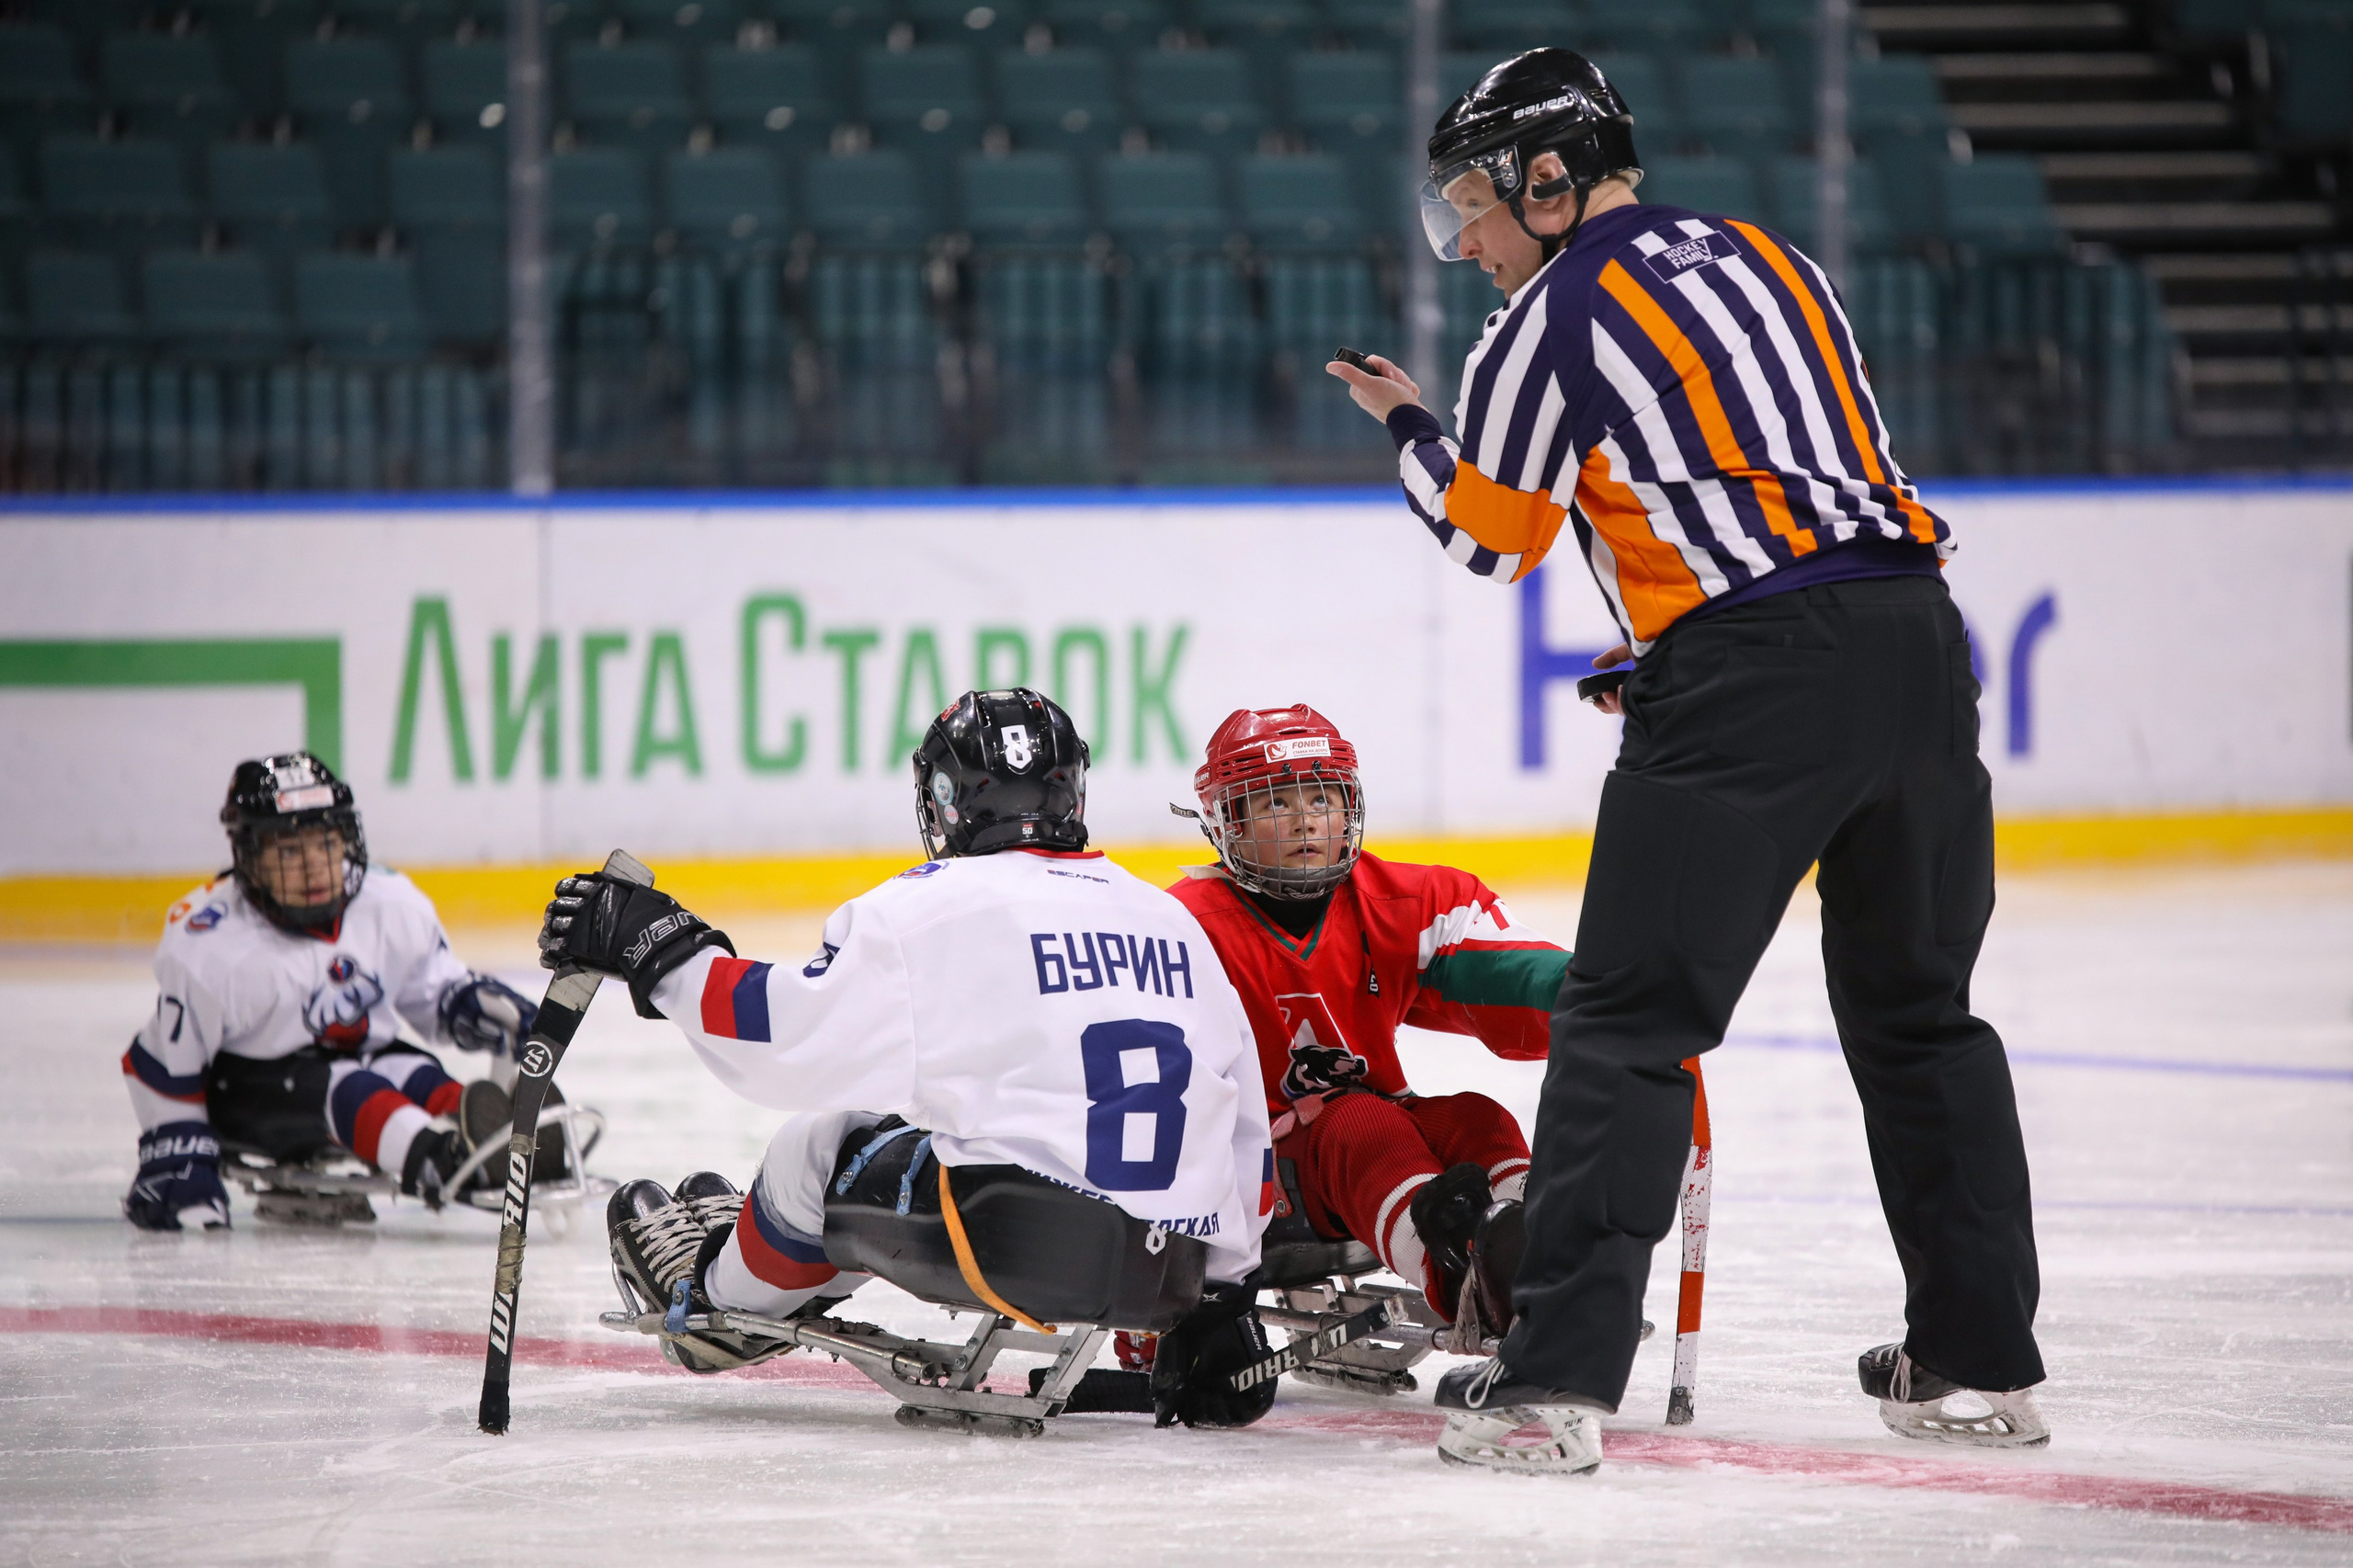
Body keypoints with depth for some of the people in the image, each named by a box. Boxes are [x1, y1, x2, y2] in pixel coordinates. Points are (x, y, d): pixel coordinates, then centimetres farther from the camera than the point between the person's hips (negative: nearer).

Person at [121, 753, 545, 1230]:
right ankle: (438, 1160, -60)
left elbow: (434, 992, 8)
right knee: (342, 1092, -32)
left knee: (418, 1079, -26)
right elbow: (167, 1060, -12)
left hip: (356, 1053, 5)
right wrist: (173, 1156, -13)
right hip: (247, 1086, -5)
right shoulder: (206, 950, -20)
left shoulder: (391, 905, -7)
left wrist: (483, 1006, -12)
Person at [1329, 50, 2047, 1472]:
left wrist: (1407, 428, 30)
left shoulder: (1559, 313, 2)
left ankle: (1560, 1380, -11)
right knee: (1919, 1010, 19)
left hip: (1757, 664, -7)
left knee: (1631, 1021, -4)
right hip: (1917, 635, 7)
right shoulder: (1770, 259, 22)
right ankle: (1984, 1365, 21)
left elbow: (1492, 536, 11)